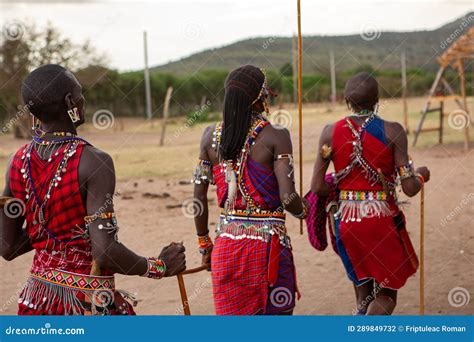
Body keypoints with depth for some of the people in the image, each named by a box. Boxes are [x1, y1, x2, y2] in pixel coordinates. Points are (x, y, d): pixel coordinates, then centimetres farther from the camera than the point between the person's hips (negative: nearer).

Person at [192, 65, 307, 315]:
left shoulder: (211, 135, 3)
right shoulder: (275, 136, -10)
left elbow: (199, 197, 5)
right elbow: (287, 197, -17)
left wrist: (204, 244, 16)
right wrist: (302, 210, 6)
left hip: (226, 242, 4)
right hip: (268, 241, -4)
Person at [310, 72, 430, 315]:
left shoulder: (331, 132, -3)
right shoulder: (392, 131, -10)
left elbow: (317, 188, -3)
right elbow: (410, 188, -10)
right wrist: (421, 175, 11)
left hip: (346, 220, 3)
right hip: (383, 221, -3)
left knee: (364, 297, 19)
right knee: (386, 295, 10)